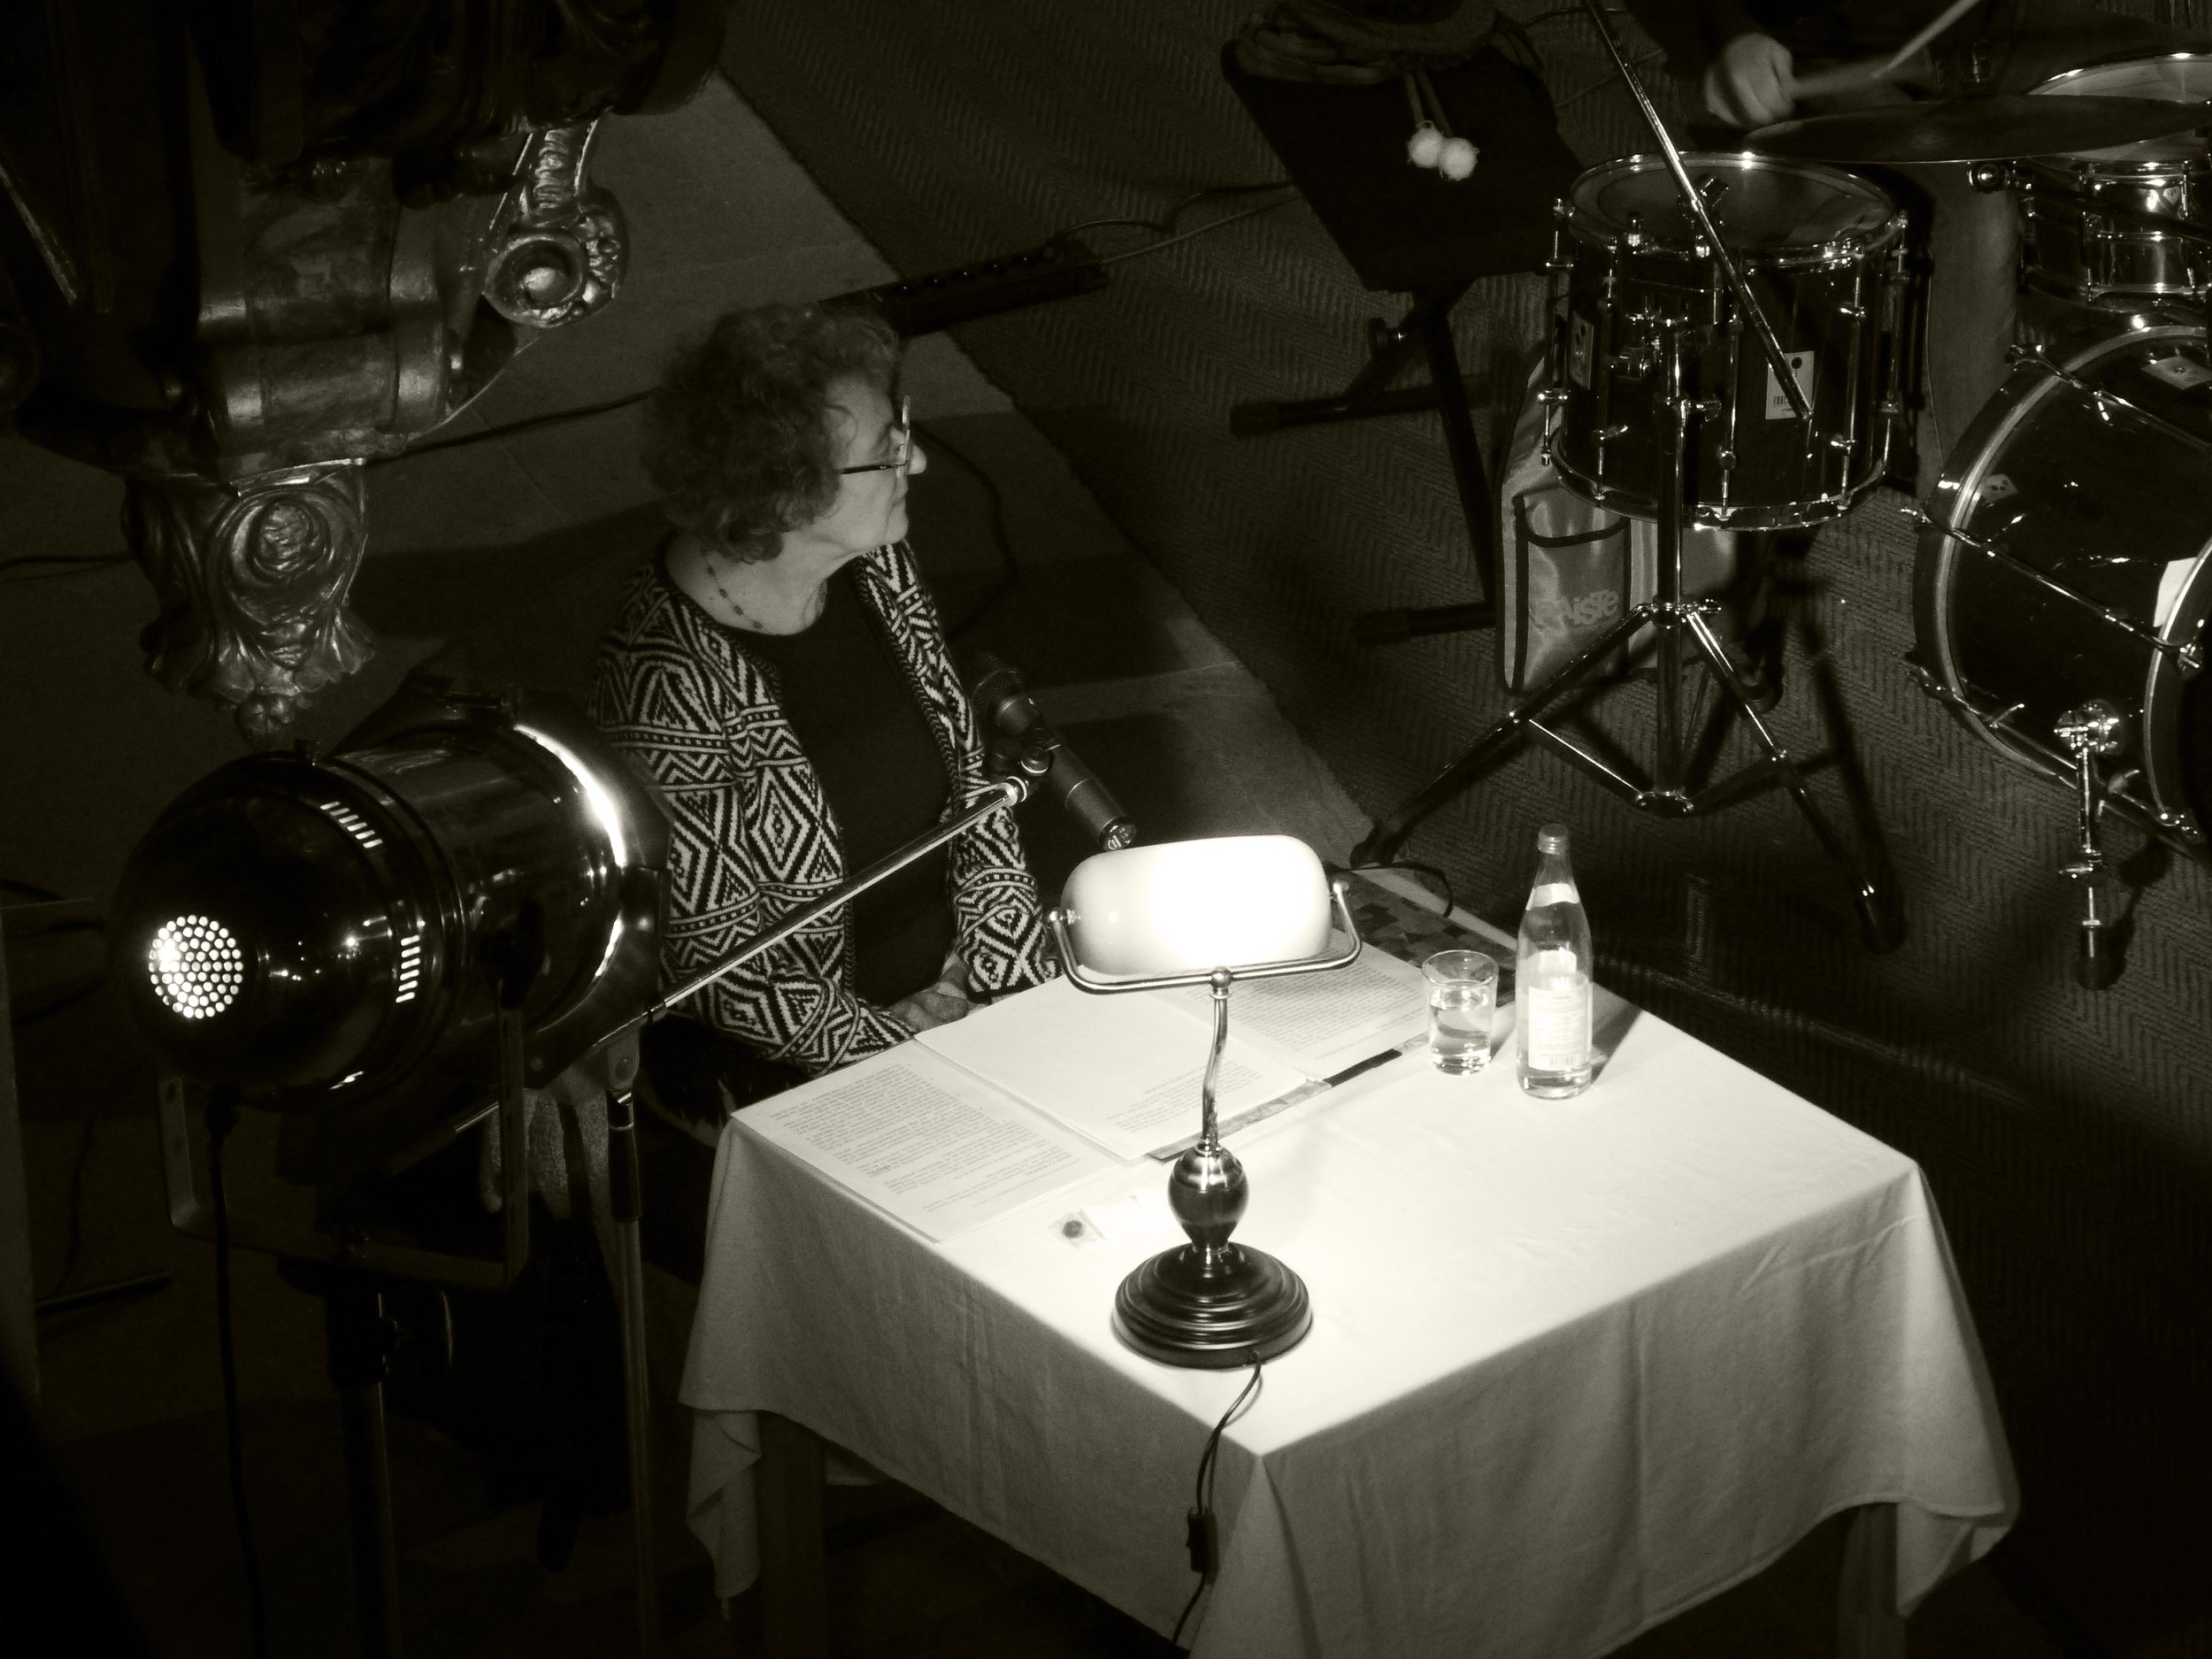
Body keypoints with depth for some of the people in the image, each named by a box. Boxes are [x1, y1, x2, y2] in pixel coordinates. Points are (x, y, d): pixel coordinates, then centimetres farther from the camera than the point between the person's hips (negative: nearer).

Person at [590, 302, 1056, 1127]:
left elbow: (970, 779, 7)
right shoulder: (670, 687, -26)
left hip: (950, 989, 7)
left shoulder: (876, 569, -3)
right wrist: (883, 1043, -16)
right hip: (784, 1064, -7)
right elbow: (711, 955, -19)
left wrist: (1011, 984, -3)